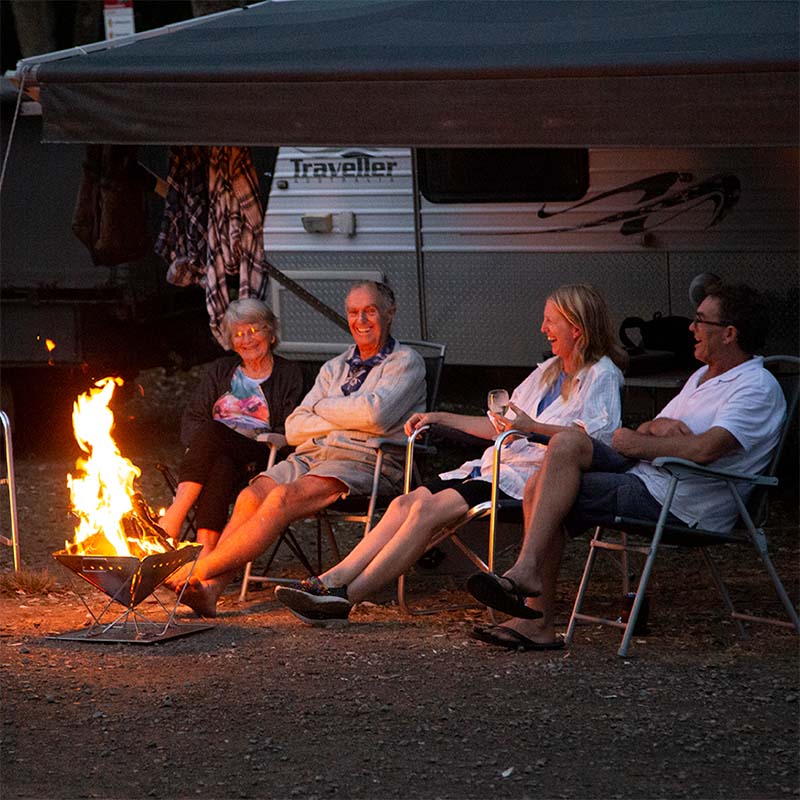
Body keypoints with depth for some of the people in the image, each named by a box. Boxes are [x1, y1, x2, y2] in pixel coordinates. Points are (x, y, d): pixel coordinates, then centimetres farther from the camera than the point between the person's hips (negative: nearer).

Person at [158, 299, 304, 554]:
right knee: (220, 464, -34)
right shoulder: (220, 371, 25)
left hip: (259, 461, -3)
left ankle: (174, 515, -41)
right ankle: (207, 549, -48)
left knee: (211, 432, -33)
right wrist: (202, 444, -9)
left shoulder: (289, 375, 13)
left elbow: (290, 432, 1)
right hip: (214, 455, 3)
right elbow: (191, 419, 15)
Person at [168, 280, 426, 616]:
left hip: (361, 461, -6)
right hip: (310, 455, 6)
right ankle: (209, 589, -37)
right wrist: (347, 419, -2)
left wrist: (322, 408, 3)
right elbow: (294, 428, 14)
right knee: (252, 496, -24)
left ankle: (198, 571, -36)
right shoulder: (334, 368, 26)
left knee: (283, 498, -31)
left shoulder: (406, 362, 8)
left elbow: (375, 414, -12)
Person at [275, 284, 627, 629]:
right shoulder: (547, 372, 27)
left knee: (428, 509, -25)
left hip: (530, 474, -8)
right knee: (406, 503, -14)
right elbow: (498, 425, 31)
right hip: (497, 464, 8)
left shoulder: (601, 376, 0)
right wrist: (440, 418, 26)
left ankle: (345, 597, -29)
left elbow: (598, 437, -18)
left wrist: (532, 428, -26)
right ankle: (329, 581, -23)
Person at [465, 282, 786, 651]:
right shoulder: (703, 376, 24)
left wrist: (635, 442, -11)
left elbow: (704, 449, -24)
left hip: (677, 506, -9)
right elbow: (642, 434, 23)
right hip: (642, 476, 9)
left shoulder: (758, 389, -8)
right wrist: (657, 425, -2)